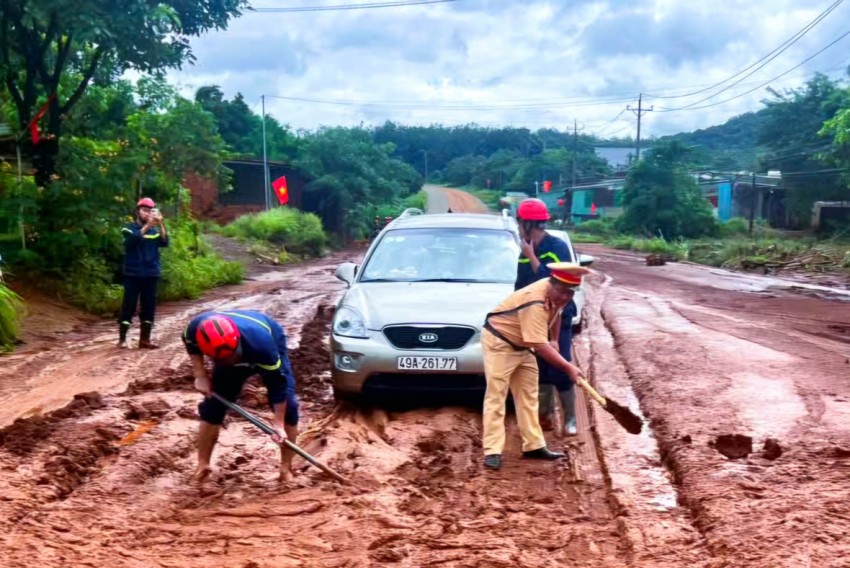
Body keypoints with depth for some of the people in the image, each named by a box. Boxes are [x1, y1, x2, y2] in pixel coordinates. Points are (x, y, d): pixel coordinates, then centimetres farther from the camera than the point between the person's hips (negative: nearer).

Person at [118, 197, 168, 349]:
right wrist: (148, 225, -30)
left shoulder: (154, 230, 10)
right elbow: (133, 239, -19)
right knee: (129, 306, -3)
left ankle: (145, 339, 13)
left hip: (151, 274, 4)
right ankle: (122, 339, 2)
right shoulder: (129, 227, 1)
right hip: (133, 274, -4)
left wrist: (161, 224, -20)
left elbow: (164, 242, -7)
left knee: (149, 307, 5)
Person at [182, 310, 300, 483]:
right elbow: (191, 344, -10)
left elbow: (277, 381, -33)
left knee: (287, 405, -14)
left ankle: (286, 468, 1)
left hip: (271, 344, -3)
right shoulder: (197, 329, -38)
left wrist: (278, 423, -29)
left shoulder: (261, 342, -48)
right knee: (212, 405, -2)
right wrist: (200, 375, -19)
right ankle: (202, 466, 15)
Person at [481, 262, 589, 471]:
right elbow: (540, 345, -36)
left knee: (528, 395, 9)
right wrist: (568, 367, -32)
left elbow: (555, 316, 16)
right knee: (496, 396, -11)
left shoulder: (556, 294, -7)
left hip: (520, 345, 9)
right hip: (498, 343, -9)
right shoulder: (535, 303, -35)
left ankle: (534, 446, 14)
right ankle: (492, 451, -12)